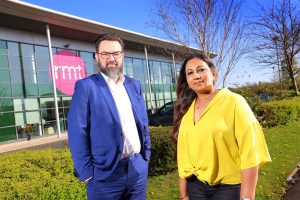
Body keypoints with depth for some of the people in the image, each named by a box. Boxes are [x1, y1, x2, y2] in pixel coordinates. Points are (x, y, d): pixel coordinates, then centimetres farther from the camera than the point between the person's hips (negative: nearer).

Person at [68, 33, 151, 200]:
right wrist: (87, 174, -12)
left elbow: (143, 124, 12)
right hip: (105, 173, -4)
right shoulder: (86, 86, -8)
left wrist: (146, 157, 7)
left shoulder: (135, 85, 8)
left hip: (138, 168, 5)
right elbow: (78, 134, -11)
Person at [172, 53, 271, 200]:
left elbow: (249, 152, -14)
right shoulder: (186, 110, 3)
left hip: (229, 187, -4)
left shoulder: (233, 101, -10)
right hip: (195, 187, 4)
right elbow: (184, 155, 4)